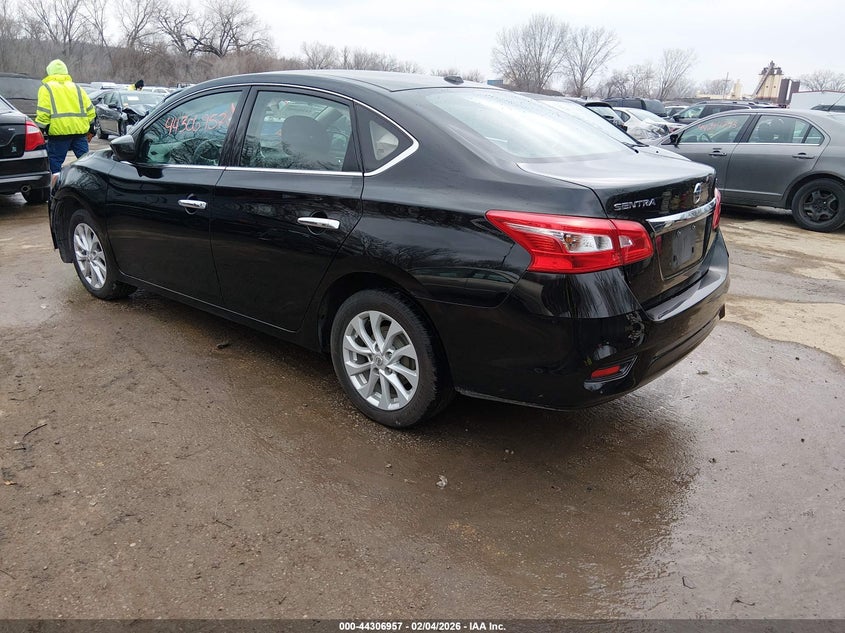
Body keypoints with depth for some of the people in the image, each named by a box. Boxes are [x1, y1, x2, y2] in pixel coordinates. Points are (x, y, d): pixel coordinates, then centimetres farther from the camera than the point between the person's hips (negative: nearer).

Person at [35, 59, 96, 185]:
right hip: (80, 131, 4)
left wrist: (40, 130, -1)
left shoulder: (46, 88, 4)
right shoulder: (76, 87, 17)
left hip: (58, 132, -4)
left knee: (55, 165, 2)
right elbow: (90, 110, 14)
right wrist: (90, 130, 21)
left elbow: (43, 113, -7)